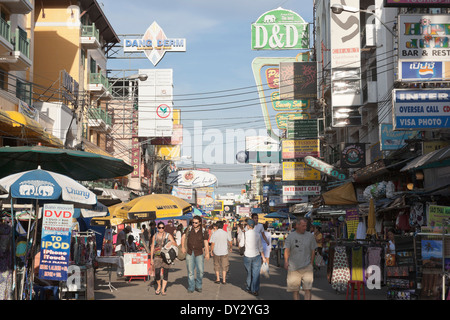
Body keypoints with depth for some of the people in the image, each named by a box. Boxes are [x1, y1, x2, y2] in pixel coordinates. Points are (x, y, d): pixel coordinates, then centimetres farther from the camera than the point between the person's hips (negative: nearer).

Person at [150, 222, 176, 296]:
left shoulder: (168, 235, 4)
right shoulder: (155, 236, 10)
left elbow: (175, 244, -2)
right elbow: (152, 247, 13)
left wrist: (172, 243, -25)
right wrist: (151, 258, 8)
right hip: (157, 256, 1)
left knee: (165, 273, -4)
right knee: (157, 273, -8)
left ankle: (163, 290, 4)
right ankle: (159, 286, 17)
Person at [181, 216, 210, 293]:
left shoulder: (203, 232, -2)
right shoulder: (189, 229, 2)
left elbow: (206, 243, 0)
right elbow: (183, 237, 12)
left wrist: (207, 253, -7)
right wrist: (183, 247, 3)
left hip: (199, 253, -1)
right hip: (190, 253, 1)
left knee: (200, 271, -4)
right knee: (190, 271, 2)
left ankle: (198, 286, 15)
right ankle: (191, 287, 11)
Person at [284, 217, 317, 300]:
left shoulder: (310, 236, 7)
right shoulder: (291, 236, 5)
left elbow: (313, 250, 12)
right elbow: (286, 250, 0)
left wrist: (311, 264, 7)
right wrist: (286, 261, -15)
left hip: (307, 267, 0)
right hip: (293, 267, 0)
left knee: (308, 289, -9)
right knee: (295, 289, 5)